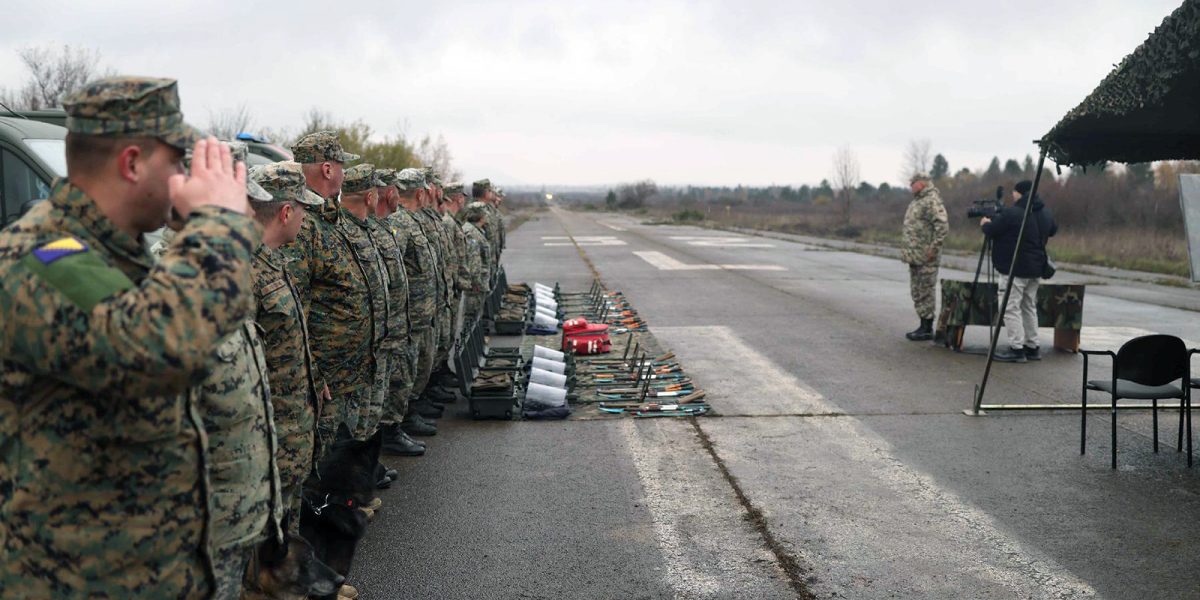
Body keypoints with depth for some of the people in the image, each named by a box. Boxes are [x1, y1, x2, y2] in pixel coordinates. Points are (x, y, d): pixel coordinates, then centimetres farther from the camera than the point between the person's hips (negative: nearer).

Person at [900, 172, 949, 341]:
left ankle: (927, 329, 2)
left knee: (926, 292, -4)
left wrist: (933, 248, -22)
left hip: (925, 257, -10)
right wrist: (907, 249, 18)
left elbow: (943, 226, -23)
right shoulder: (916, 201, 17)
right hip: (914, 256, 10)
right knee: (917, 292, 14)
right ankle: (924, 325, 22)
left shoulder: (932, 201, -14)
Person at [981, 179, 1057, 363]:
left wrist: (985, 223, 12)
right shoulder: (1046, 213, 9)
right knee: (1029, 306, 17)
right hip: (1036, 268, 8)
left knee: (1010, 307, -4)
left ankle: (1017, 348, -7)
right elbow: (1053, 229, 28)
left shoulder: (1011, 213, -17)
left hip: (1017, 269, -8)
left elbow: (990, 231, -10)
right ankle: (1032, 347, 21)